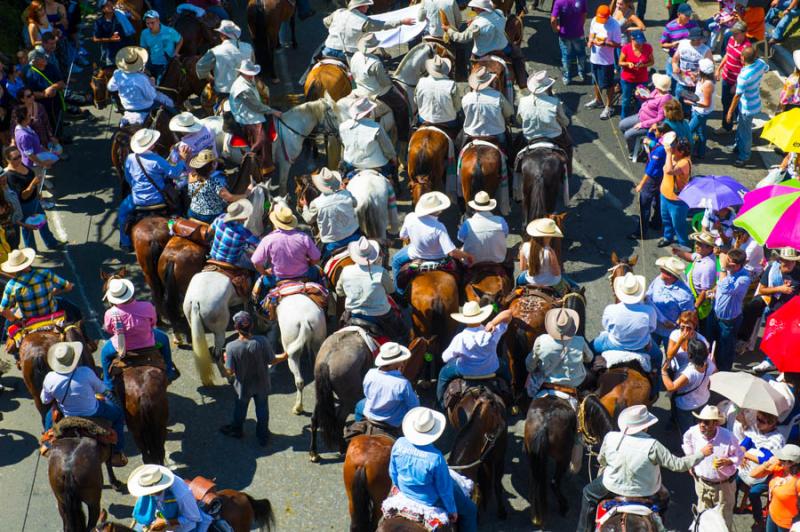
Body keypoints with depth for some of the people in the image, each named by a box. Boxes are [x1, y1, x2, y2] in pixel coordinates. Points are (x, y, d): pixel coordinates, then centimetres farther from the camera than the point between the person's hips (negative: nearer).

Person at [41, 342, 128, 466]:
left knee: (50, 416, 35)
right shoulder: (85, 373, -32)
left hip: (68, 416, 3)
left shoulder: (50, 379, -23)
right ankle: (118, 453, 22)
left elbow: (45, 400, -4)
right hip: (93, 413, -2)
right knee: (118, 414, 23)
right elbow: (101, 389, -13)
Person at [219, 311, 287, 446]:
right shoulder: (262, 341, -27)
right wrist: (285, 356, 5)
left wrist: (226, 360, 2)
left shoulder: (231, 347, -28)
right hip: (262, 384, 0)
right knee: (262, 409, 23)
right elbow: (272, 361, -15)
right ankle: (263, 436, 39)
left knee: (240, 409, 27)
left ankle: (236, 429, 51)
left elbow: (230, 371, -20)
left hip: (243, 386, 0)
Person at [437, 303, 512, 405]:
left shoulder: (460, 338, -31)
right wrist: (493, 323, -38)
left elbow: (445, 358, -19)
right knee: (504, 369, 36)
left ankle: (441, 403, 38)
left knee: (443, 374, 28)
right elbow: (509, 313, -23)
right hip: (491, 369, 1)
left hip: (466, 372, -1)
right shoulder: (493, 332, -27)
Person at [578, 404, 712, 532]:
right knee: (663, 498, 31)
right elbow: (677, 465, -20)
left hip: (613, 486, 1)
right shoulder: (652, 446, -26)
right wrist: (701, 453, -8)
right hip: (646, 492, -1)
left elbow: (601, 461, 0)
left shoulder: (610, 437, -18)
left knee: (589, 493, 29)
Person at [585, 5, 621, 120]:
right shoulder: (594, 20, -5)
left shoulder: (614, 25, -22)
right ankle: (598, 100, 46)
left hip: (607, 60, -6)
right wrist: (590, 40, -10)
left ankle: (608, 107, 21)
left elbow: (617, 44, -18)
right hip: (594, 57, 6)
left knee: (608, 85, 6)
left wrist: (604, 43, -33)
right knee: (596, 81, 24)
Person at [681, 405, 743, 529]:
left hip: (723, 484, -3)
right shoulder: (693, 432, -21)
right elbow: (687, 440, 7)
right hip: (701, 482, 3)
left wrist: (727, 461, -31)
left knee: (724, 518, 16)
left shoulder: (728, 437, -29)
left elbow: (739, 455, -11)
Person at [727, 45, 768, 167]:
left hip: (748, 108, -8)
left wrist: (730, 111, -13)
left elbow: (737, 96, -27)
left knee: (745, 132, 13)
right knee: (741, 127, 29)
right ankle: (739, 147, 50)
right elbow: (766, 68, 12)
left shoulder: (744, 76, -36)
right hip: (755, 101, 8)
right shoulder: (760, 63, -15)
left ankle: (744, 157, 32)